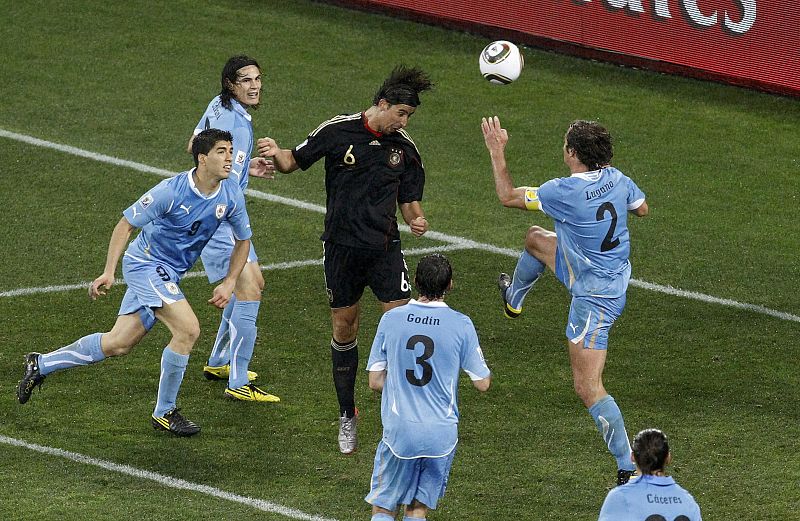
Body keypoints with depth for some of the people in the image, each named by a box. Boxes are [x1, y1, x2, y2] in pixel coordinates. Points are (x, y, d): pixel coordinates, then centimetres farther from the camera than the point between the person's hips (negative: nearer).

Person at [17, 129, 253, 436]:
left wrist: (229, 283, 1)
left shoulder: (231, 197, -6)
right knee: (188, 329, -22)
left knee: (118, 344, 9)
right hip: (146, 263, -7)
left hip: (168, 275, 7)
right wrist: (109, 272, -15)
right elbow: (125, 224, -12)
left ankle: (41, 365, 25)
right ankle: (164, 413, -7)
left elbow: (243, 240, 11)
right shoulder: (171, 191, -22)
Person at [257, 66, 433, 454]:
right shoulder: (337, 131, -6)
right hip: (342, 247, -1)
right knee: (344, 331, 7)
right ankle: (347, 417, 22)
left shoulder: (405, 148, 1)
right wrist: (276, 155, -17)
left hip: (385, 248, 1)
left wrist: (416, 219, -14)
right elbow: (294, 162, 5)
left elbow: (409, 199, 9)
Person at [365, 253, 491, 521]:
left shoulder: (391, 319, -3)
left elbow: (375, 382, 3)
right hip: (442, 433, 0)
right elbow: (483, 383, 1)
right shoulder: (461, 325, -7)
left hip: (398, 430, 0)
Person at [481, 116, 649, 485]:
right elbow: (641, 208, 11)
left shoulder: (566, 192, -30)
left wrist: (497, 152, -4)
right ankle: (513, 300, 62)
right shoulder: (617, 179, -10)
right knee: (535, 238, 30)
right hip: (615, 274, 9)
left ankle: (629, 468, -6)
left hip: (594, 296, -9)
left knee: (587, 387, -5)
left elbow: (507, 196, -16)